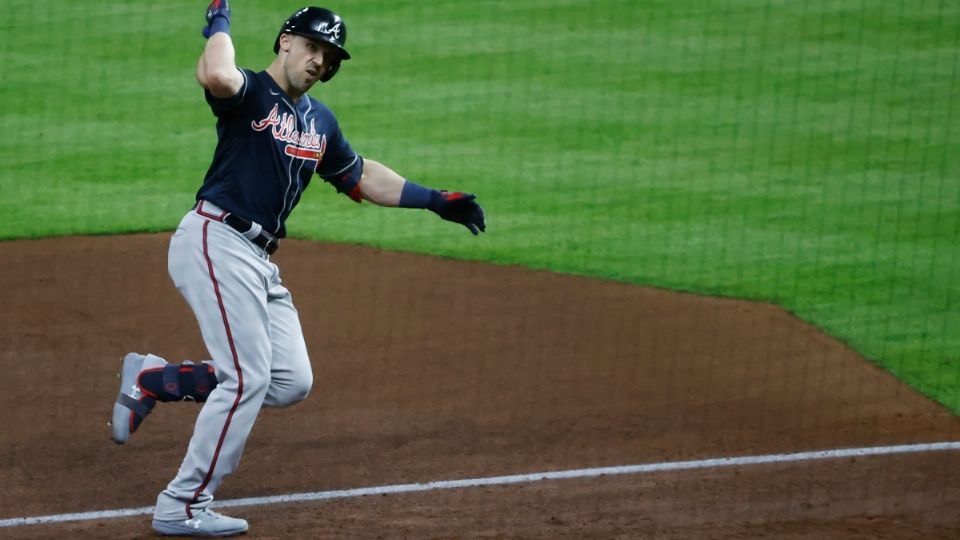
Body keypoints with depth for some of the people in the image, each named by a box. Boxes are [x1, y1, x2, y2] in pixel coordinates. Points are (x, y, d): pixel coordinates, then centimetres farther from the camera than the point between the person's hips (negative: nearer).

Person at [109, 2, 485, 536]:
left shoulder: (320, 121, 18)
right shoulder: (250, 93, -7)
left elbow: (361, 176, 29)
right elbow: (216, 76, -32)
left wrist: (436, 200, 23)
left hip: (259, 260, 9)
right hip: (215, 241, -9)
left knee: (291, 383, 6)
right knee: (247, 377, -14)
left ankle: (152, 379, 16)